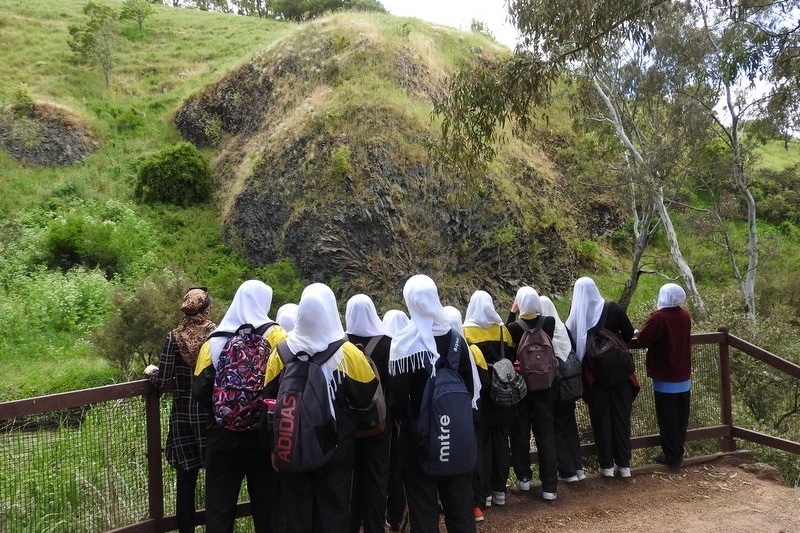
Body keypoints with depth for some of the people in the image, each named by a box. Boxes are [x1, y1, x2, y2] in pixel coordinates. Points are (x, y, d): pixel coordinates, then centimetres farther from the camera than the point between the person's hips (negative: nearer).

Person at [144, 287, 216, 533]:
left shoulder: (174, 337, -6)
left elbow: (163, 381, -6)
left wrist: (151, 372, 15)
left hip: (184, 415, 1)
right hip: (212, 413, 0)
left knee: (186, 477, 10)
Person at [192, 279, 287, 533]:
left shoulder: (214, 342, 0)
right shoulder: (274, 336, -6)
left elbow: (200, 392, 0)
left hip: (223, 436, 2)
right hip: (264, 434, -1)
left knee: (219, 507, 12)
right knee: (267, 506, 10)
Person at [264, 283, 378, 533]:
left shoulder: (282, 352, -7)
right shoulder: (347, 352, -12)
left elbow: (271, 401, 1)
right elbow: (365, 398, -6)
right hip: (336, 446, -2)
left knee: (296, 511, 13)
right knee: (333, 510, 10)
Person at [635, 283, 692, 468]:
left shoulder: (659, 317, -19)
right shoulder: (685, 315, 3)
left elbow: (642, 340, -18)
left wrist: (640, 332, 2)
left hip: (666, 378, -7)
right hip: (684, 376, 7)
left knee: (667, 419, 3)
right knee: (681, 416, 14)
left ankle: (671, 456, 9)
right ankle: (678, 452, 25)